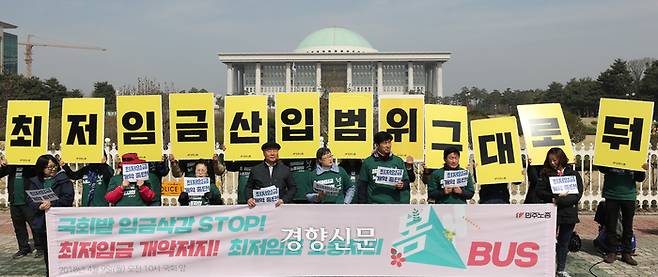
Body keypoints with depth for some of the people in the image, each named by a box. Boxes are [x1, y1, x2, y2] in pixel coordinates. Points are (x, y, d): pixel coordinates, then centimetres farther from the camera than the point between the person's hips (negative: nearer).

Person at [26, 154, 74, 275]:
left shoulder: (64, 179, -1)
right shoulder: (34, 181, 10)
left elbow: (68, 198, -9)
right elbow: (30, 200, 3)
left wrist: (52, 203, -22)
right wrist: (39, 206, -17)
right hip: (41, 221, 4)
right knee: (47, 251, 13)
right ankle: (49, 272, 26)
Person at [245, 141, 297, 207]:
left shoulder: (285, 170, 12)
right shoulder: (255, 170, 13)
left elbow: (293, 188, 13)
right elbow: (249, 187, 19)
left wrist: (284, 200, -2)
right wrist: (249, 199, 0)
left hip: (279, 206, 0)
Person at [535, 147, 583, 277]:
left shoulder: (574, 174, 2)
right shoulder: (545, 174, 2)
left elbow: (578, 195, -7)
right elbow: (539, 192, -4)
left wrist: (559, 201, -16)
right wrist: (556, 196, -17)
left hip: (569, 213, 1)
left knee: (564, 242, 10)